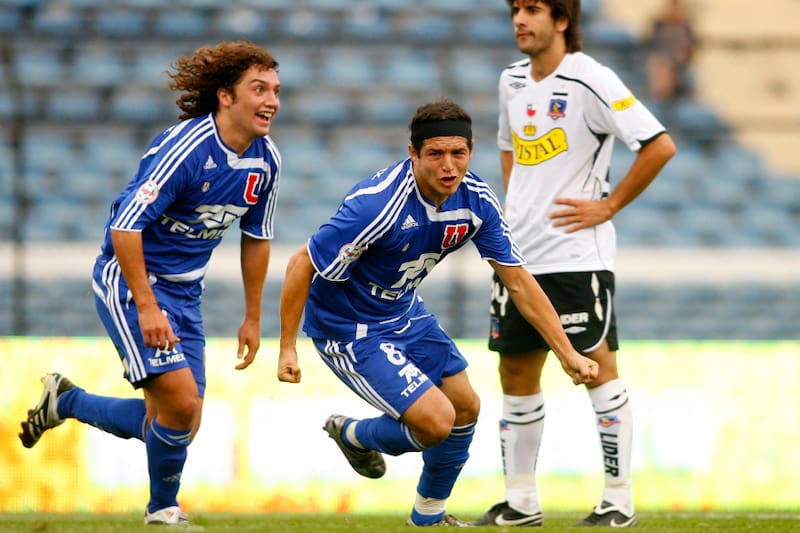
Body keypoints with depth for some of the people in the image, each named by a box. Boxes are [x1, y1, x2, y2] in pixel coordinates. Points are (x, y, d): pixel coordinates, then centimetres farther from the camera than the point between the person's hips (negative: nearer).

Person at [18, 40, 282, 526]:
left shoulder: (266, 161, -2)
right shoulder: (185, 148, -25)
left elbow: (257, 237, 14)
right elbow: (125, 226, -25)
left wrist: (252, 318, 15)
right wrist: (146, 307, -27)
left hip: (184, 292, 8)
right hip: (130, 281, -8)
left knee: (176, 424, 5)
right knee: (181, 399, -20)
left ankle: (65, 401, 29)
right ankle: (163, 511, 4)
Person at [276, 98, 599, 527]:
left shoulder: (476, 201, -12)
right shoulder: (379, 204, -33)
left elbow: (518, 282, -4)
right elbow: (303, 264, -24)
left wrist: (567, 353, -7)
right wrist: (287, 348, -22)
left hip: (404, 312, 8)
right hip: (348, 329, -8)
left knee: (466, 408, 13)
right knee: (436, 421, -16)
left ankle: (428, 517, 37)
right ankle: (354, 435, 16)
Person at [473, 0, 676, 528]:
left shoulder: (589, 80, -13)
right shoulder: (512, 80, 11)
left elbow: (660, 145, -17)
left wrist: (608, 206, -13)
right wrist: (516, 205, 14)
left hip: (576, 254, -7)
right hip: (518, 253, 7)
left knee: (596, 366, -4)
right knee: (516, 372, 9)